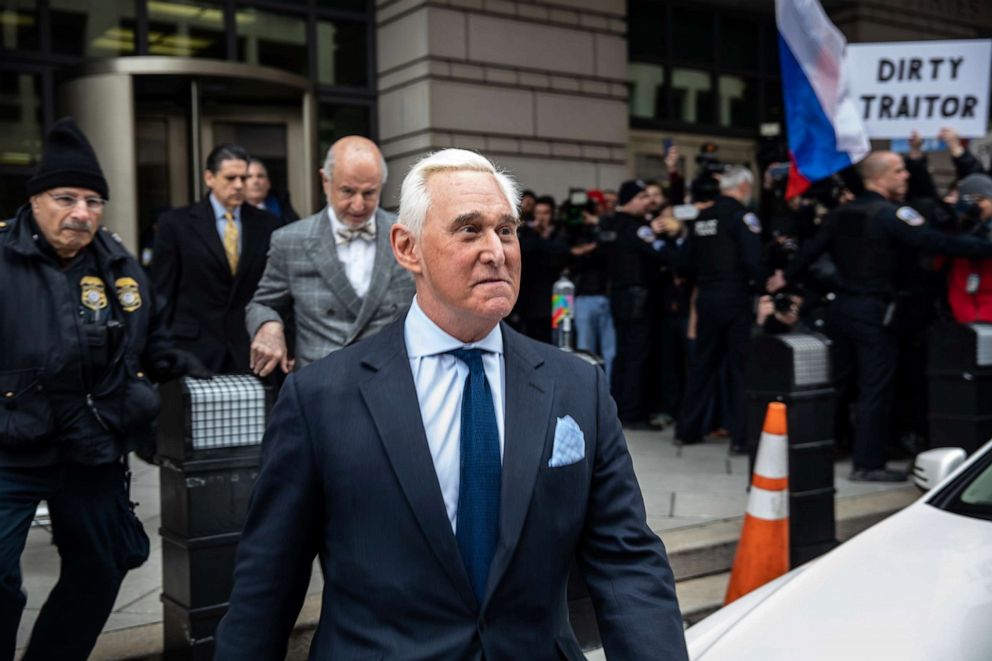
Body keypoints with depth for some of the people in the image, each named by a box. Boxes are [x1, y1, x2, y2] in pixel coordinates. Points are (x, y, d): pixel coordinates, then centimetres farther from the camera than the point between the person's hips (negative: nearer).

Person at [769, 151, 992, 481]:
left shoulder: (842, 213, 8)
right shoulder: (893, 215, -13)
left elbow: (811, 248, 14)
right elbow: (940, 243, -21)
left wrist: (786, 276, 28)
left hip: (842, 307, 7)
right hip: (875, 311, -7)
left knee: (834, 381, 15)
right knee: (875, 388, -1)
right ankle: (868, 463, 4)